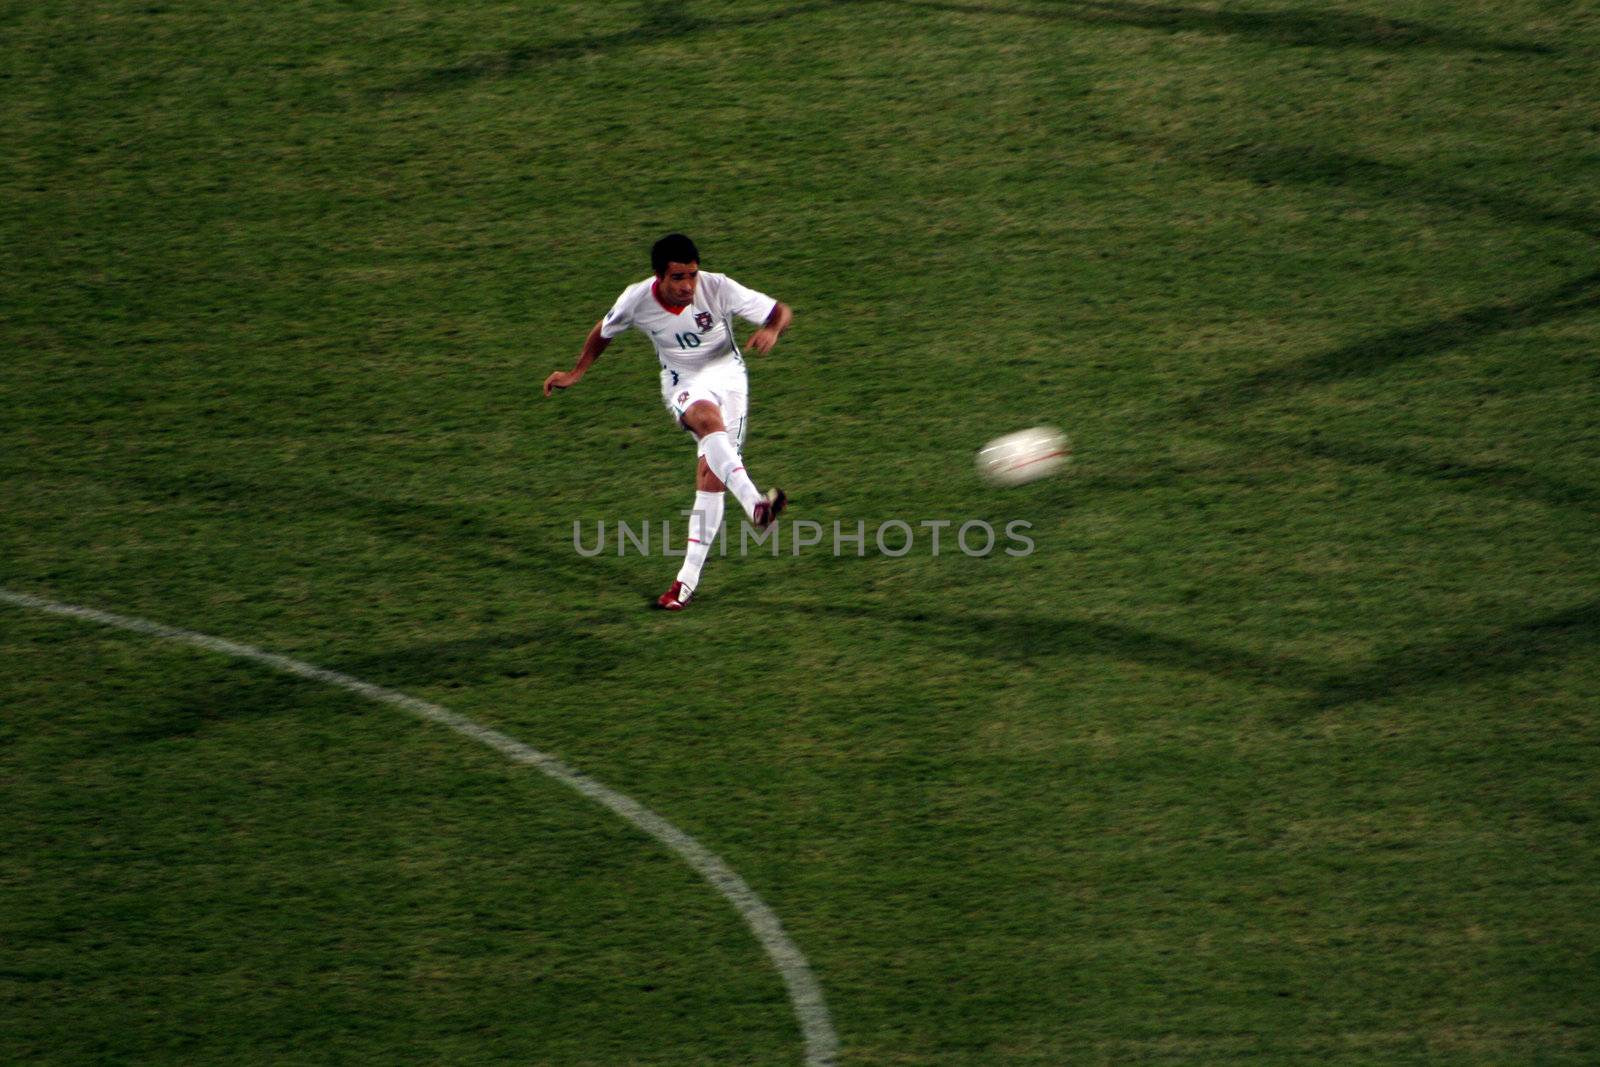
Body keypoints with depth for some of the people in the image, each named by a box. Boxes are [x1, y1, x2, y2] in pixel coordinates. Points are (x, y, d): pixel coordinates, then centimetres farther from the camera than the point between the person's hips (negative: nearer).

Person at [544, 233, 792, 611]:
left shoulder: (717, 288, -20)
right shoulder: (637, 300, -16)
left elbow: (781, 312, -15)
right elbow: (604, 332, 6)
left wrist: (772, 330, -37)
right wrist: (576, 373, 13)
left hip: (725, 371, 1)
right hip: (683, 383, -1)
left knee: (711, 473, -10)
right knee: (708, 419, -37)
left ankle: (689, 578, -2)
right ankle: (755, 504, -54)